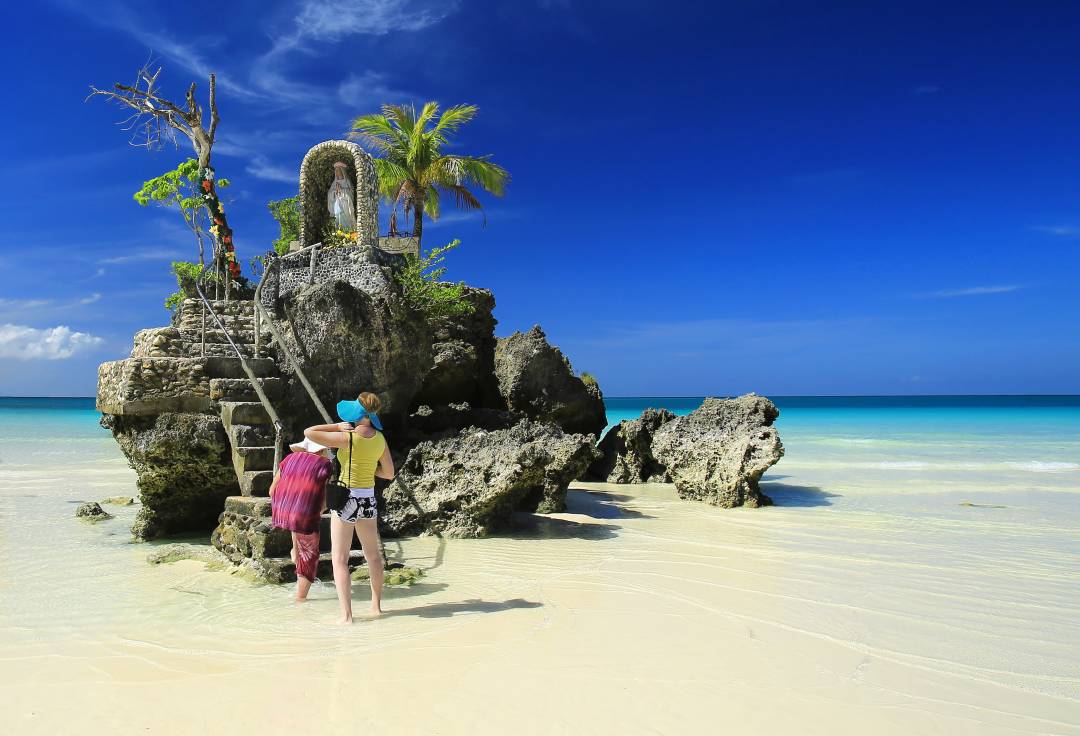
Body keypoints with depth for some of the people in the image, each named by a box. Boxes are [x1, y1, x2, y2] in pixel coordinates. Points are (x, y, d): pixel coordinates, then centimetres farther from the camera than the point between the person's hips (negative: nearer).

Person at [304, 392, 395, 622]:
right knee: (373, 554, 21)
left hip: (346, 499, -5)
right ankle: (376, 605, 34)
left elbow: (309, 432, -12)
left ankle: (346, 615, -3)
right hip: (368, 500, 6)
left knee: (340, 559, 2)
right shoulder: (380, 439, -1)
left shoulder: (347, 438, -17)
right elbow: (389, 473, 7)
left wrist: (338, 427, -6)